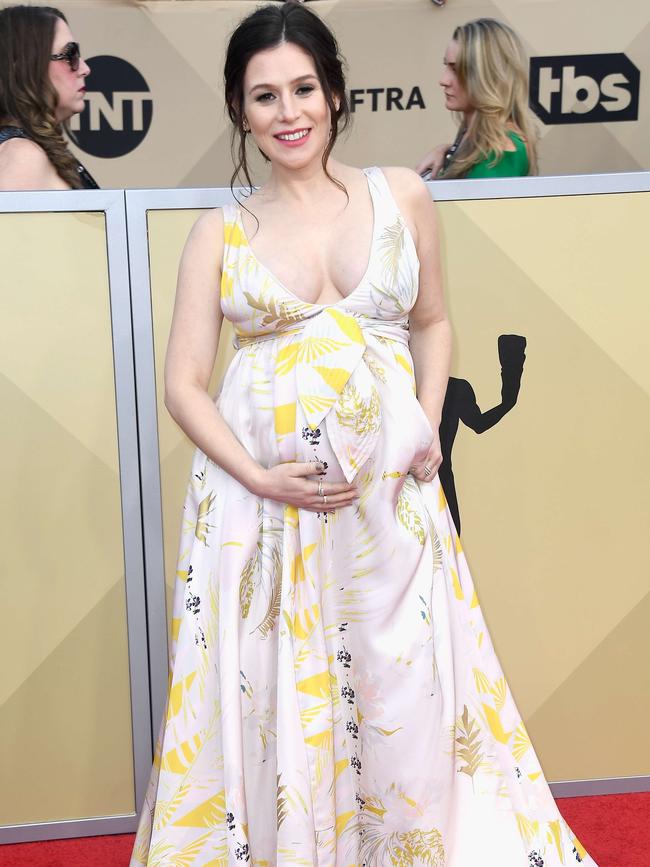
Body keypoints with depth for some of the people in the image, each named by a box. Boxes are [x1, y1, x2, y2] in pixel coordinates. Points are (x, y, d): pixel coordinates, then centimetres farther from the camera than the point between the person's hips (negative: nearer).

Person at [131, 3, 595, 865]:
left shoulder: (402, 196, 6)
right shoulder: (221, 233, 3)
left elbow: (432, 322, 16)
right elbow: (183, 382, 2)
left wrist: (429, 426, 0)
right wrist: (254, 476, -12)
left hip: (388, 493, 1)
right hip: (261, 502, 0)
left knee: (402, 696, 5)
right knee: (271, 703, 6)